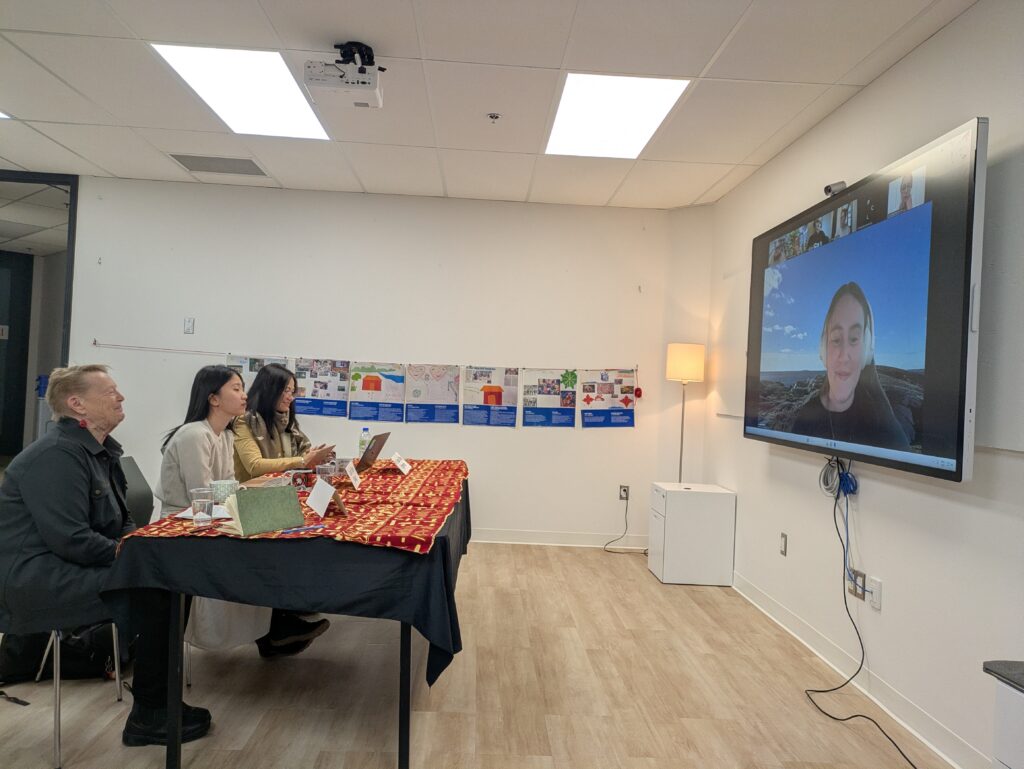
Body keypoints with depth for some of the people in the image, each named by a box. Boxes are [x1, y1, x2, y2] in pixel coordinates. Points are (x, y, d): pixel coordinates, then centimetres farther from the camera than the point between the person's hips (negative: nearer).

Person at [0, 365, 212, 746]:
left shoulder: (100, 450, 10)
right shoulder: (58, 455, -20)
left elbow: (120, 520, 14)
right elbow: (70, 539, -27)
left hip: (65, 568, 10)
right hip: (38, 581, -10)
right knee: (155, 593, -21)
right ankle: (148, 717, -7)